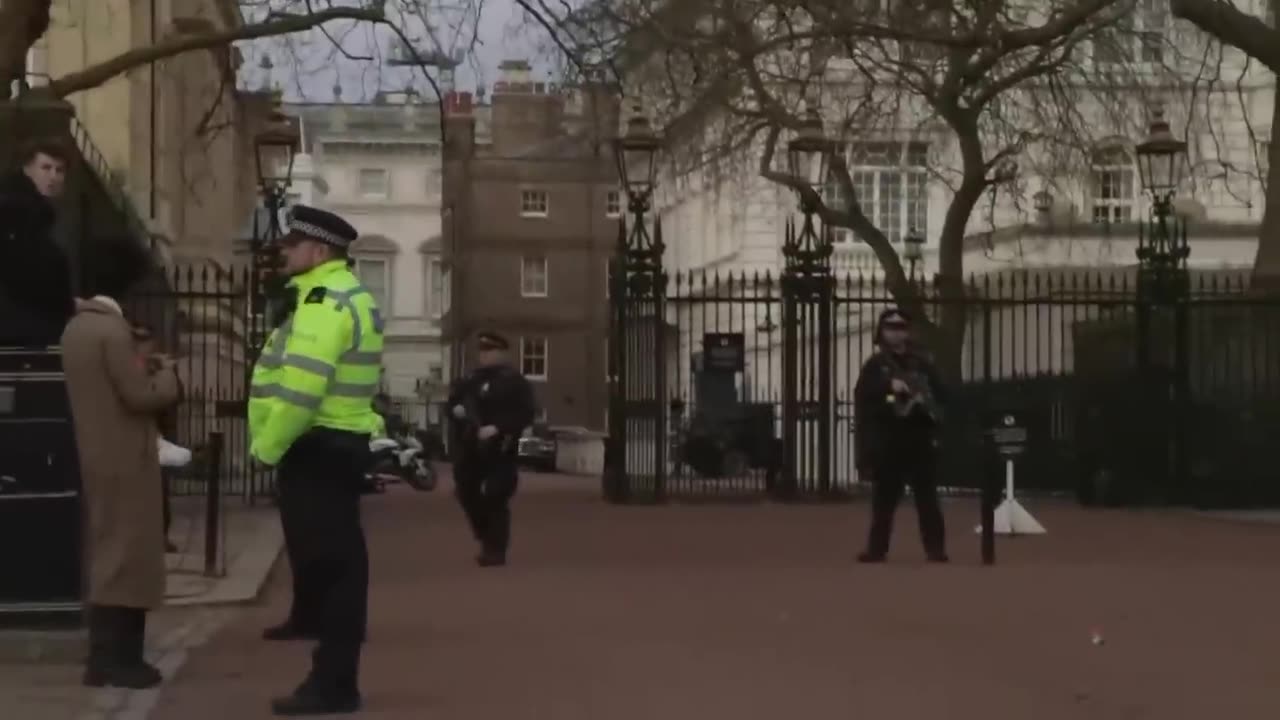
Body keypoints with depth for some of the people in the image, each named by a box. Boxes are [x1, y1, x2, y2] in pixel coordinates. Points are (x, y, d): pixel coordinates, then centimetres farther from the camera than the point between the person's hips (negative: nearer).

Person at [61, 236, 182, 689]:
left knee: (105, 554, 12)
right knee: (125, 556, -4)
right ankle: (115, 659, -2)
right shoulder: (112, 329, -18)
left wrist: (141, 368, 17)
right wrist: (166, 372, -1)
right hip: (124, 460, -9)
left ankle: (107, 654, 16)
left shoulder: (76, 326, 10)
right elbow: (141, 396, -18)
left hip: (97, 457, 9)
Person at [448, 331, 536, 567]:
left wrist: (497, 428, -23)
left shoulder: (513, 380, -6)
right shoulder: (472, 379, 16)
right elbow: (454, 398, 24)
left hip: (497, 450, -8)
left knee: (495, 499, -8)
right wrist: (455, 408, -1)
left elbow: (525, 414, -14)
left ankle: (495, 550, 0)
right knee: (467, 493, 11)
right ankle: (487, 541, 29)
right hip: (470, 448, 8)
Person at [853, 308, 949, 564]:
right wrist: (889, 386, -21)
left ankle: (936, 549, 1)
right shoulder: (874, 366, 5)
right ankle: (877, 548, 11)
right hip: (887, 440, -1)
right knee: (883, 496, 4)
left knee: (927, 496, 0)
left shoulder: (922, 364, 11)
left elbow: (941, 394, 11)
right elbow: (862, 395, -10)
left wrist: (927, 403, -10)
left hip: (919, 439, 1)